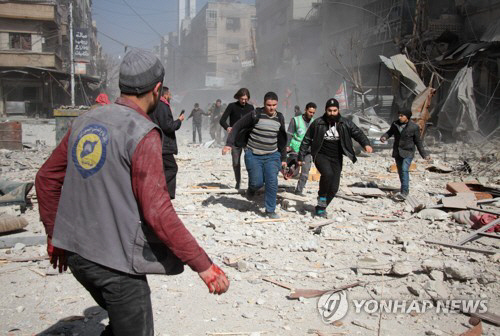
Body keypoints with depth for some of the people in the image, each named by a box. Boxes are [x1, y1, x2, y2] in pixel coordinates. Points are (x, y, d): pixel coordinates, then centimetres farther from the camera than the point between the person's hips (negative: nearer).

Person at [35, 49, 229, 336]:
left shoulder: (85, 121, 6)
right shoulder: (143, 133, -17)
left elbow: (46, 179, 12)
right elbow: (157, 211, -24)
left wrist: (55, 236, 23)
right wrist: (204, 265, -19)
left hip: (76, 253, 8)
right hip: (116, 262, -8)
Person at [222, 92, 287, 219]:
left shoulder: (279, 118, 4)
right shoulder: (255, 115, -10)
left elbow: (282, 139, 15)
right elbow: (237, 127, -6)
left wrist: (283, 158, 16)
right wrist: (229, 144, -16)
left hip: (272, 156, 3)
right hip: (253, 155, -3)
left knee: (272, 182, -7)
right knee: (257, 182, -4)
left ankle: (270, 210, 8)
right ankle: (251, 189, 34)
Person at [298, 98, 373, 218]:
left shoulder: (345, 123, -2)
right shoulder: (317, 123, -5)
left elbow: (357, 132, -11)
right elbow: (306, 140, 1)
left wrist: (366, 143, -31)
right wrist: (301, 157, 1)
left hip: (336, 158, 3)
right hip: (321, 155, -3)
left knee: (334, 187, 2)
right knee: (327, 173, -32)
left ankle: (321, 208, 23)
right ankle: (322, 196, -6)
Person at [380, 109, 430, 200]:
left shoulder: (414, 127, -12)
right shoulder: (395, 124, -2)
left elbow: (418, 142, -4)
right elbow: (390, 132, 14)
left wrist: (424, 154, -2)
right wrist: (384, 137, -9)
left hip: (408, 153, -5)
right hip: (397, 152, 5)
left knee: (404, 170, -18)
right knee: (400, 171, 13)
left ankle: (404, 193, -20)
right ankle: (405, 190, 29)